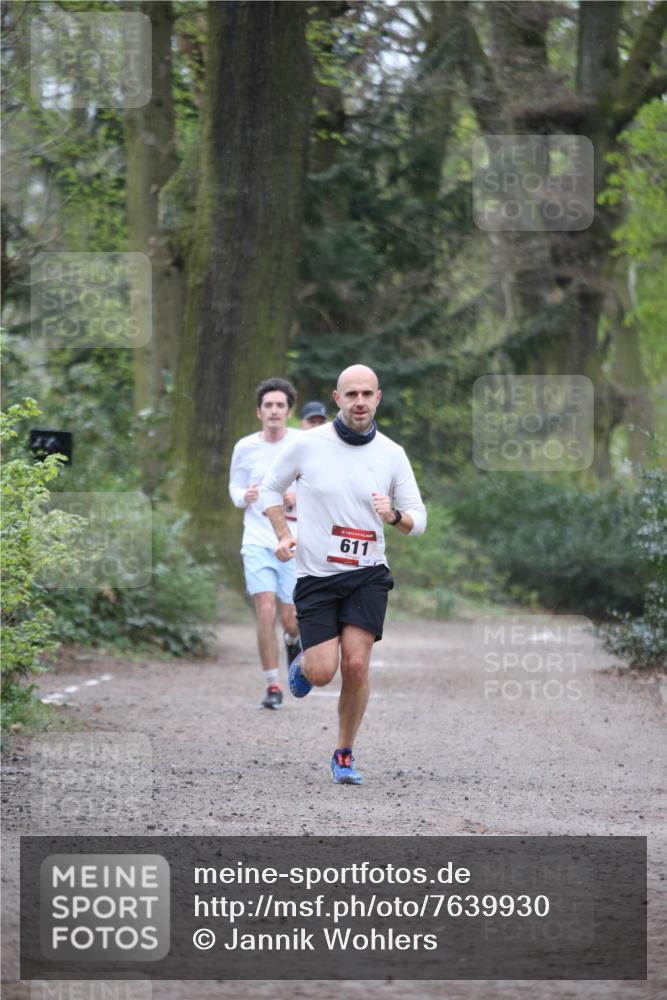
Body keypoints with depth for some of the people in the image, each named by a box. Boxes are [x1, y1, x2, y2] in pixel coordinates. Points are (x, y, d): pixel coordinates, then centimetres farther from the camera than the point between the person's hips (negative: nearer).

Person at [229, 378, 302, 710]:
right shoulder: (245, 448, 2)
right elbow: (235, 487, 14)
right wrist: (245, 497, -9)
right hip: (258, 541, 0)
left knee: (290, 620, 0)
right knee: (266, 612, -14)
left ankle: (293, 639, 39)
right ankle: (272, 687, -4)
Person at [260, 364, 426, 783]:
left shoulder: (392, 454, 1)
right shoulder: (307, 445, -4)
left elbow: (418, 519, 5)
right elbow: (271, 487, 10)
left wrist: (394, 516, -18)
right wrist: (284, 534, -4)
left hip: (367, 575, 1)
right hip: (316, 575, -1)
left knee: (356, 665, -12)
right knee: (323, 673, -10)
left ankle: (345, 755, 7)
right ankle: (303, 664, 30)